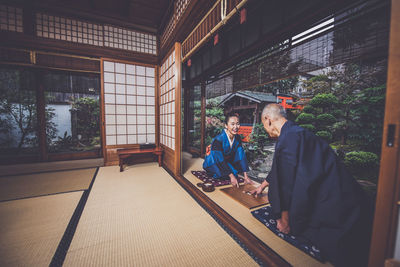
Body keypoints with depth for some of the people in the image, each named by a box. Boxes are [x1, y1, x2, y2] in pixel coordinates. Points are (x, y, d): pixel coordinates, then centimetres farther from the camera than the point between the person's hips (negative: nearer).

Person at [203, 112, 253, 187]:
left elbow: (241, 156, -15)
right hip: (212, 165, -7)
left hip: (226, 162, 7)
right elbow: (220, 160, -31)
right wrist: (232, 176, -35)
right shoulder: (218, 140, -30)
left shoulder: (237, 138, -11)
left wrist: (245, 176, -20)